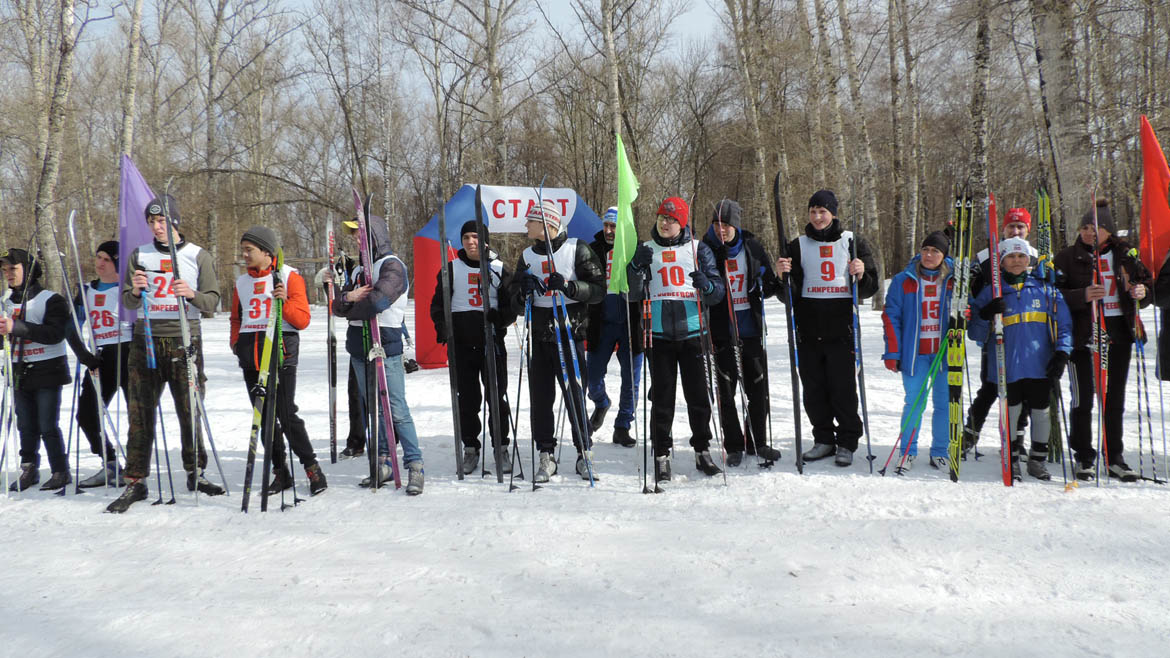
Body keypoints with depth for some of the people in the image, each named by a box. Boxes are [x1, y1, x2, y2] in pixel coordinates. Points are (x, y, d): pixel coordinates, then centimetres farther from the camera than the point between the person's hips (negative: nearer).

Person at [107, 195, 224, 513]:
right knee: (140, 412, 1)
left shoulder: (198, 256, 6)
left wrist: (193, 295, -19)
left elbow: (212, 302, 1)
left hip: (184, 341, -1)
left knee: (189, 411, 1)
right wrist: (135, 291, -14)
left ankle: (195, 472, 17)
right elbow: (127, 303, 9)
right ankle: (135, 481, 8)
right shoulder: (139, 256, 11)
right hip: (146, 340, 2)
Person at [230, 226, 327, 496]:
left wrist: (285, 302, -23)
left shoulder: (289, 276, 0)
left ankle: (312, 467, 1)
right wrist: (235, 342, 10)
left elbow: (302, 319, -5)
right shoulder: (241, 282, 16)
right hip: (251, 358, 6)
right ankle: (280, 471, 16)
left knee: (286, 414, -12)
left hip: (280, 351, -6)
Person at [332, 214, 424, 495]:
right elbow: (338, 306, 12)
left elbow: (377, 301, -22)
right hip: (360, 348, 8)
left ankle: (414, 465, -4)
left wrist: (350, 308, -3)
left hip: (385, 347, -8)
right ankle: (383, 464, 19)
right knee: (371, 410, 11)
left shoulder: (392, 266, -7)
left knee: (396, 410, -9)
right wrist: (348, 297, -11)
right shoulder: (360, 269, 19)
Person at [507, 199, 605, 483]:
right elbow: (515, 303, 14)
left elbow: (598, 288, -5)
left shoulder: (577, 250, -1)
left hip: (569, 333, -4)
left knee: (574, 394, -4)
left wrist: (568, 285, -20)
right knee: (540, 397, 3)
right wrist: (524, 291, -8)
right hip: (539, 335, 4)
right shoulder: (527, 256, 14)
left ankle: (584, 453, 9)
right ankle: (546, 456, 11)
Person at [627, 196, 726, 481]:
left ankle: (702, 451, 18)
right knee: (662, 396, 2)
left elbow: (717, 292, 3)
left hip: (692, 331, 0)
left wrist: (706, 285, -20)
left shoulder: (698, 249, 7)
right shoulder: (646, 250, 9)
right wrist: (636, 268, -17)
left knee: (698, 394, 5)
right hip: (659, 333, 0)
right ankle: (661, 456, 10)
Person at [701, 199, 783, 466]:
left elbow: (767, 286, 10)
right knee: (726, 390, 2)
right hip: (721, 329, -2)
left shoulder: (752, 247, 4)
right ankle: (734, 446, 14)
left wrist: (781, 281, -9)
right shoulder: (706, 250, -3)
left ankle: (758, 442, 23)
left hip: (751, 327, 3)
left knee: (758, 388, 9)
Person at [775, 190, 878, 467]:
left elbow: (869, 288, 8)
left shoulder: (852, 242, 7)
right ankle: (824, 439, 18)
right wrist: (784, 275, -14)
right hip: (808, 329, 2)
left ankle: (847, 443, 8)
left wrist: (861, 275, -13)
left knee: (843, 387, -3)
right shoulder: (799, 246, 11)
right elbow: (789, 295, 6)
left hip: (841, 329, -2)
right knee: (813, 389, 5)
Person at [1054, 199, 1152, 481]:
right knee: (1083, 398, -2)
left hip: (1118, 334, 3)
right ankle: (1084, 458, 10)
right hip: (1082, 336, -3)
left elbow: (1144, 281, 16)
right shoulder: (1068, 257, -1)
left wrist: (1142, 292, -6)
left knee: (1115, 398, 10)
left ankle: (1114, 458, 20)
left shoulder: (1125, 254, 8)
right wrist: (1082, 296, -24)